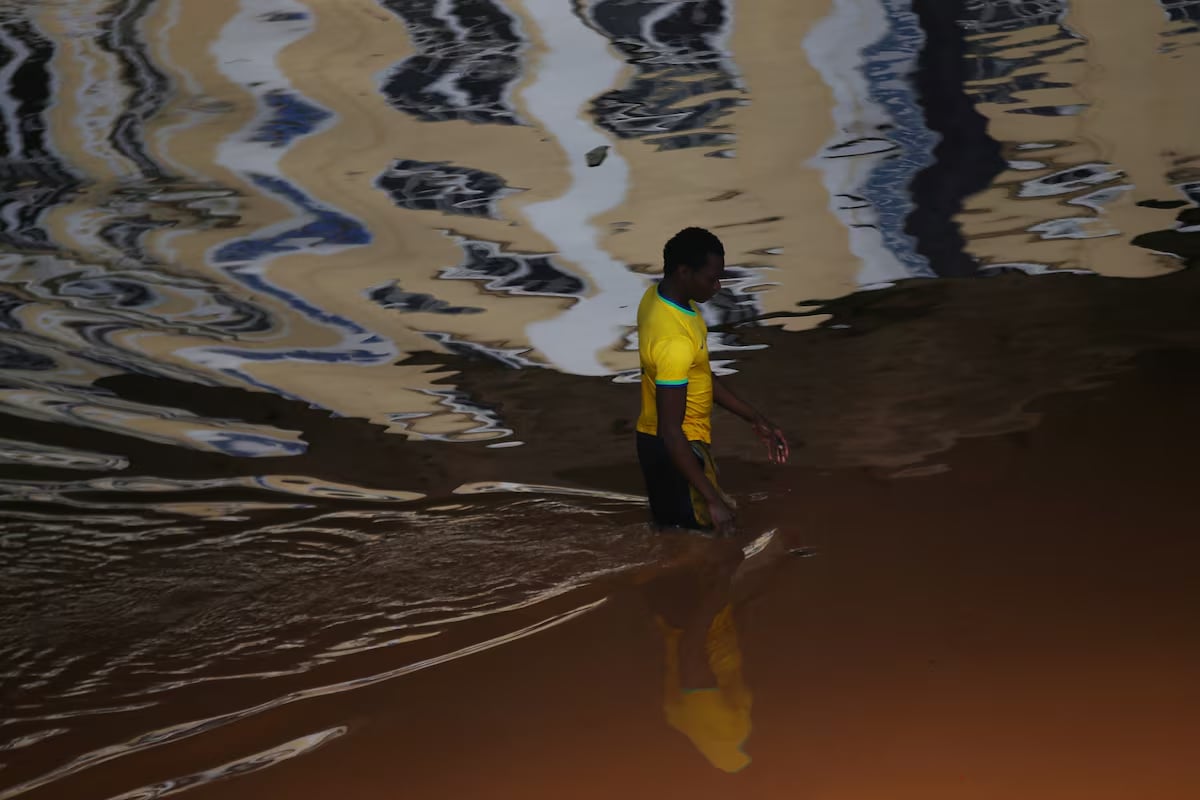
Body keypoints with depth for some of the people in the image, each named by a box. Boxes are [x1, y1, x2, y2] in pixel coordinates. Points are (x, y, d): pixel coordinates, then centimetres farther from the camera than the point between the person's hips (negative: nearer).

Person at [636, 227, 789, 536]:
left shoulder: (659, 297, -2)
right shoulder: (674, 340, -32)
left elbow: (701, 376, 11)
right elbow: (671, 432, -31)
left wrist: (756, 419, 12)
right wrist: (712, 499, -29)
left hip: (654, 442, 10)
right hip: (675, 452, -10)